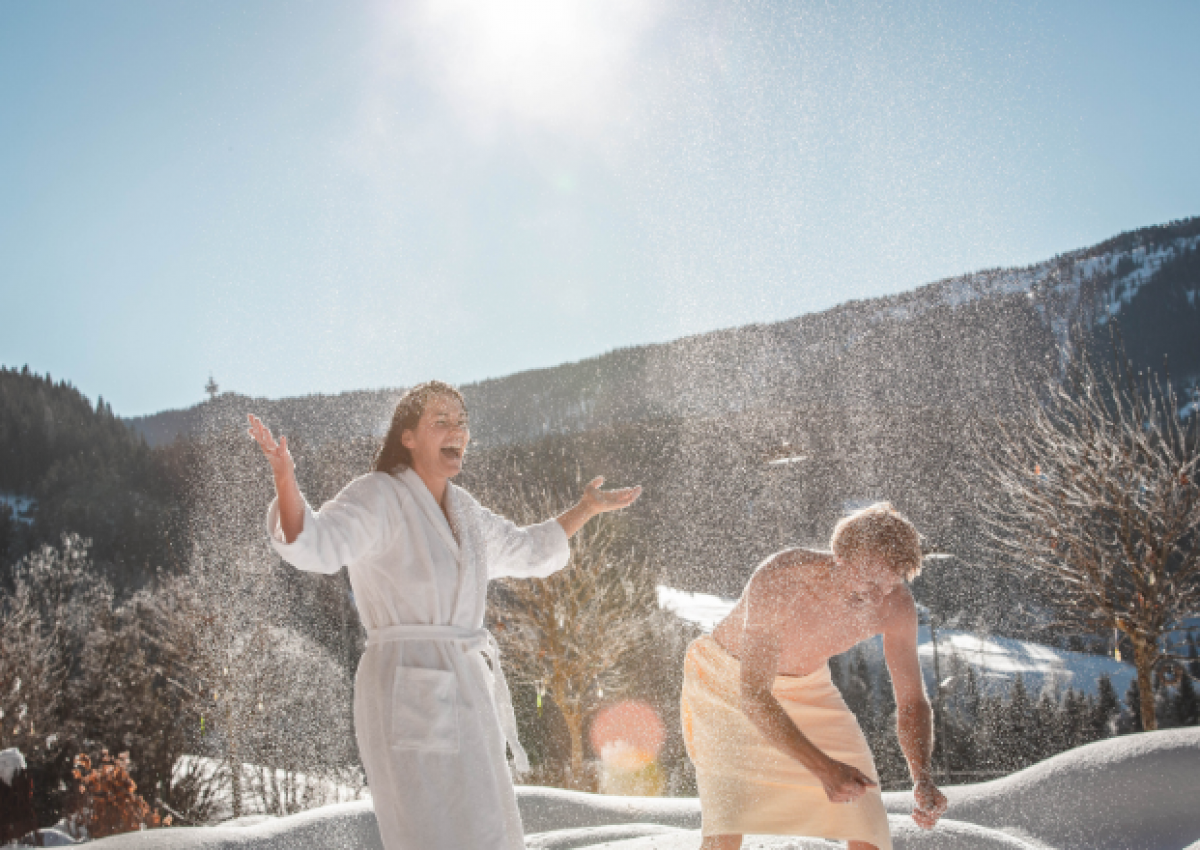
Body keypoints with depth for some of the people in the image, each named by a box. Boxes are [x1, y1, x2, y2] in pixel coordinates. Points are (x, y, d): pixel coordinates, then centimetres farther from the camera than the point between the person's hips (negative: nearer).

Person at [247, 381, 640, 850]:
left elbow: (525, 551, 32)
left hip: (465, 693, 9)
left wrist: (586, 508, 31)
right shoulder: (377, 497, -9)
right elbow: (315, 542, -28)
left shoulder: (461, 508, 14)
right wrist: (284, 477, -45)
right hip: (409, 694, -9)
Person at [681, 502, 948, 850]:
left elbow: (912, 701, -14)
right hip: (728, 680, -4)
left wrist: (923, 777, -32)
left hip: (806, 684, 4)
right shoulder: (777, 581, -38)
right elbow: (753, 695, -38)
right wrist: (823, 767, -48)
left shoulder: (896, 604, -24)